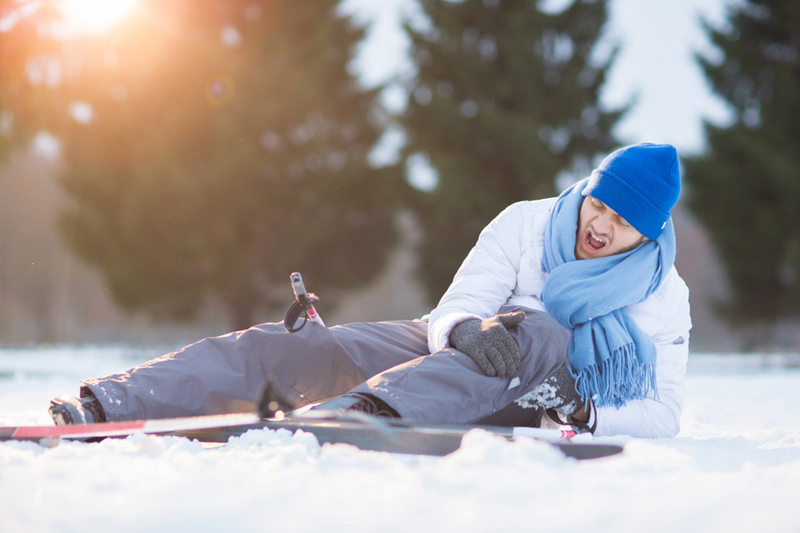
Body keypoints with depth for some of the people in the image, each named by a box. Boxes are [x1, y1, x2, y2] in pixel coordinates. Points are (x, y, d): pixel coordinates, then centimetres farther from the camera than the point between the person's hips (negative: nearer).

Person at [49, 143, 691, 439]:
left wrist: (585, 413, -24)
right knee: (282, 346, -19)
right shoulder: (527, 226, -2)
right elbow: (453, 312, -8)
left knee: (538, 332, -38)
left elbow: (662, 414, -4)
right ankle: (95, 412, -33)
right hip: (454, 353, 2)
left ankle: (364, 410, -58)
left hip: (539, 393, -2)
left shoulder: (663, 295, -3)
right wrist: (467, 331, -33)